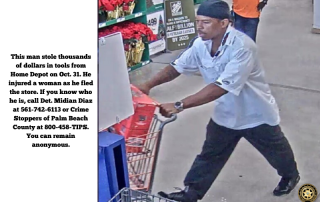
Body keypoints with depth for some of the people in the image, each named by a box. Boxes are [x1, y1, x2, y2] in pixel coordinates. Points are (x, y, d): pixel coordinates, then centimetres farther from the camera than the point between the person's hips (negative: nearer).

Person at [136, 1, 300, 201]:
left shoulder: (242, 47, -38)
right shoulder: (200, 44, -16)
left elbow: (221, 87, -44)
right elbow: (177, 67, -5)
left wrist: (179, 106, -47)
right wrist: (148, 85, -22)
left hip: (256, 114, -4)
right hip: (226, 114, 4)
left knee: (276, 150, 22)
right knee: (209, 155, 10)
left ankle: (291, 175, 52)